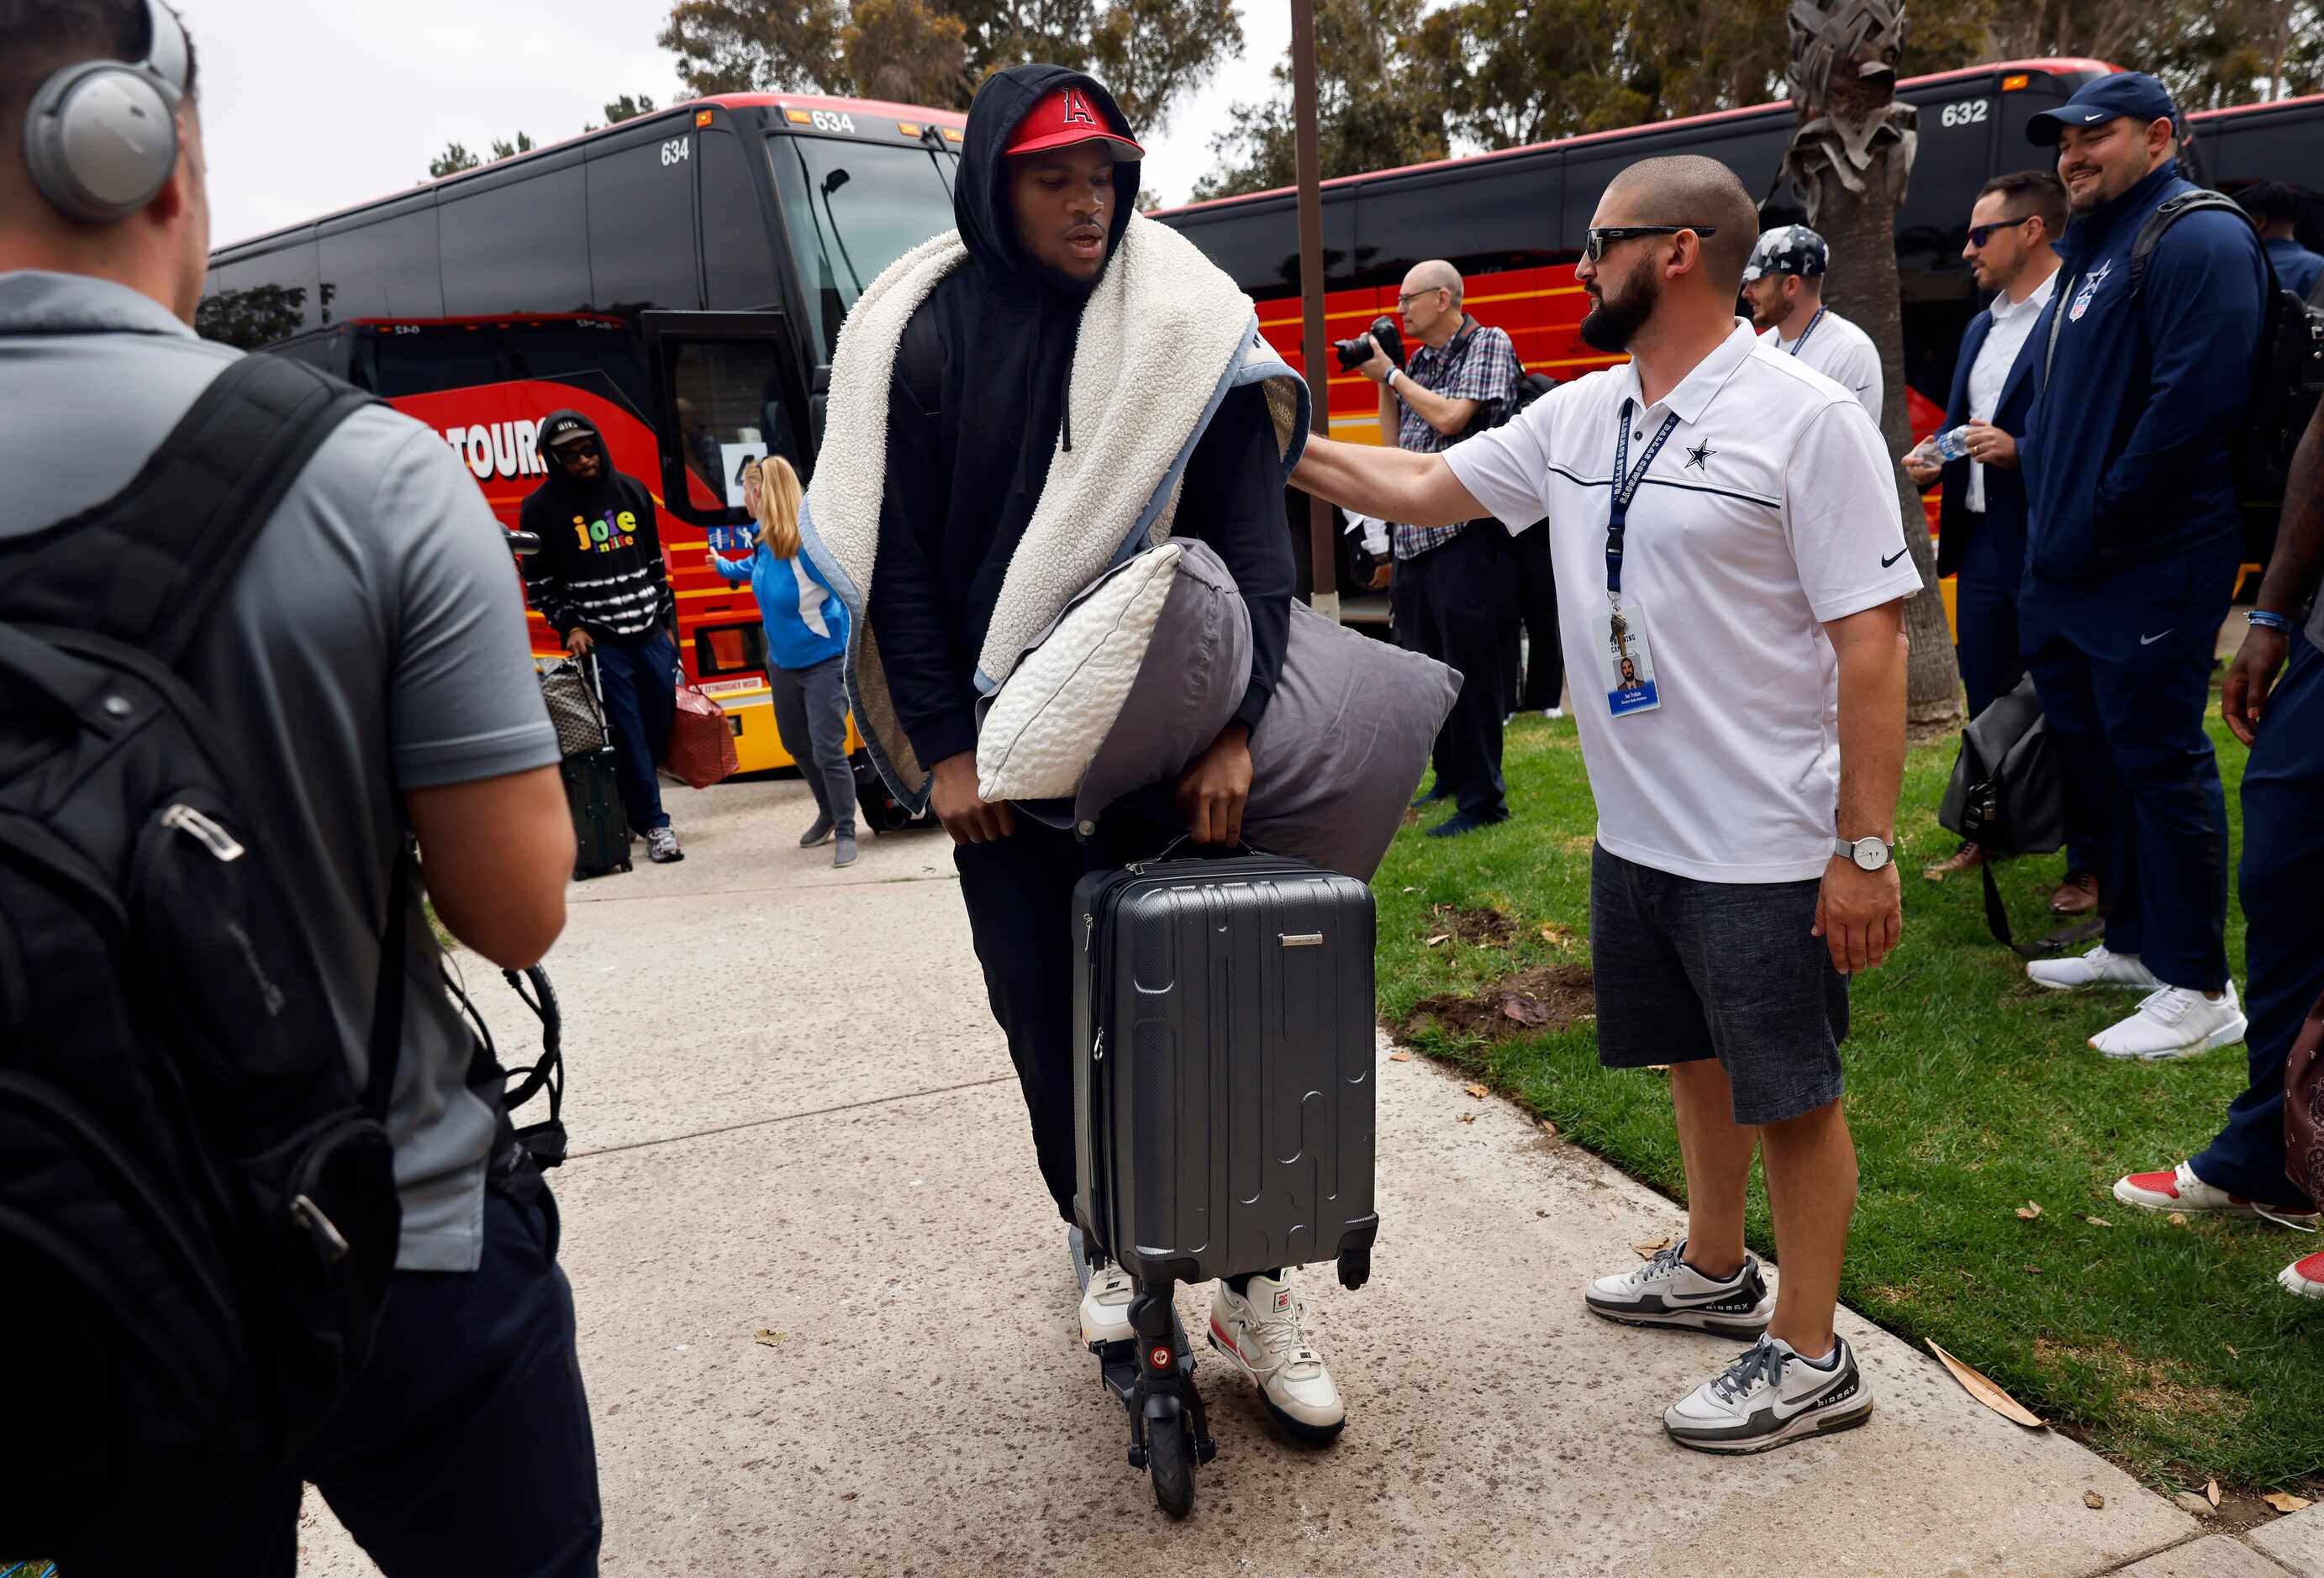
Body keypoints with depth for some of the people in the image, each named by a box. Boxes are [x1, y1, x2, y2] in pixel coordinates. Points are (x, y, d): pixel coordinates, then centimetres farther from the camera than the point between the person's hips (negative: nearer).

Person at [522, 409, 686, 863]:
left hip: (651, 634, 4)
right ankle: (653, 825, 4)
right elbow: (539, 580, 2)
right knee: (628, 735, -5)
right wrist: (570, 626, -9)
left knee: (661, 727, 7)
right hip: (599, 641, -4)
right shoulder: (542, 508, -3)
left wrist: (668, 621, 14)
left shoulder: (632, 492, 8)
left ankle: (628, 808, 24)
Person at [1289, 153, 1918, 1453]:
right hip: (1638, 831, 7)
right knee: (1698, 1058, 22)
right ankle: (1717, 1271, 43)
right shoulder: (1576, 417, 6)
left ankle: (1811, 1358, 22)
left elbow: (1872, 640, -17)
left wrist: (1868, 849, -19)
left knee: (1790, 1093, 6)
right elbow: (1421, 488, 17)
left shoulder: (1806, 418, -15)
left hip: (1768, 847, -7)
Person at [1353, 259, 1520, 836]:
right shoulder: (1415, 362, 17)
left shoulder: (1488, 344, -2)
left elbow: (1450, 418, -15)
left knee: (1468, 663, -6)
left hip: (1463, 531, -8)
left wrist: (1392, 374, -3)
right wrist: (1382, 381, 11)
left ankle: (1482, 800, 2)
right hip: (1413, 535, 8)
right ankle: (1450, 778, 28)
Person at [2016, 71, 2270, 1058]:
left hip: (2148, 572, -10)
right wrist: (2051, 512, 11)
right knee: (2096, 755, 16)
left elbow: (2191, 404, -22)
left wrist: (2098, 525, -18)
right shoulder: (2093, 249, 19)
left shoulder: (2199, 240, -12)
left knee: (2159, 764, -5)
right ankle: (2132, 944, 31)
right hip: (2072, 569, 10)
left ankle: (2197, 991, 5)